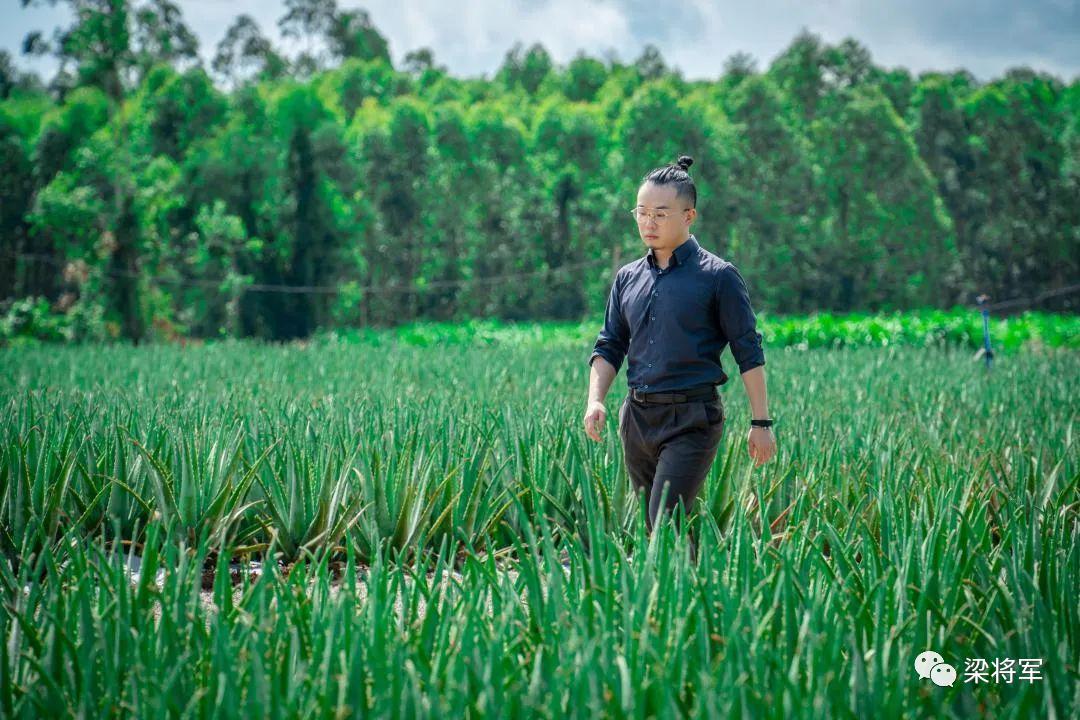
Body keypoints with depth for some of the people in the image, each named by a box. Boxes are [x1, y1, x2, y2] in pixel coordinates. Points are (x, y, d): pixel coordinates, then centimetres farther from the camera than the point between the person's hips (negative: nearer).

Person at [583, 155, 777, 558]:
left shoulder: (717, 276, -4)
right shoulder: (628, 278, 12)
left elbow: (748, 351, -3)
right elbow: (609, 346, 14)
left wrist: (761, 422, -6)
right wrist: (595, 400, -3)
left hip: (692, 419, -6)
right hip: (637, 417, 6)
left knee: (665, 523, -16)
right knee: (650, 526, 11)